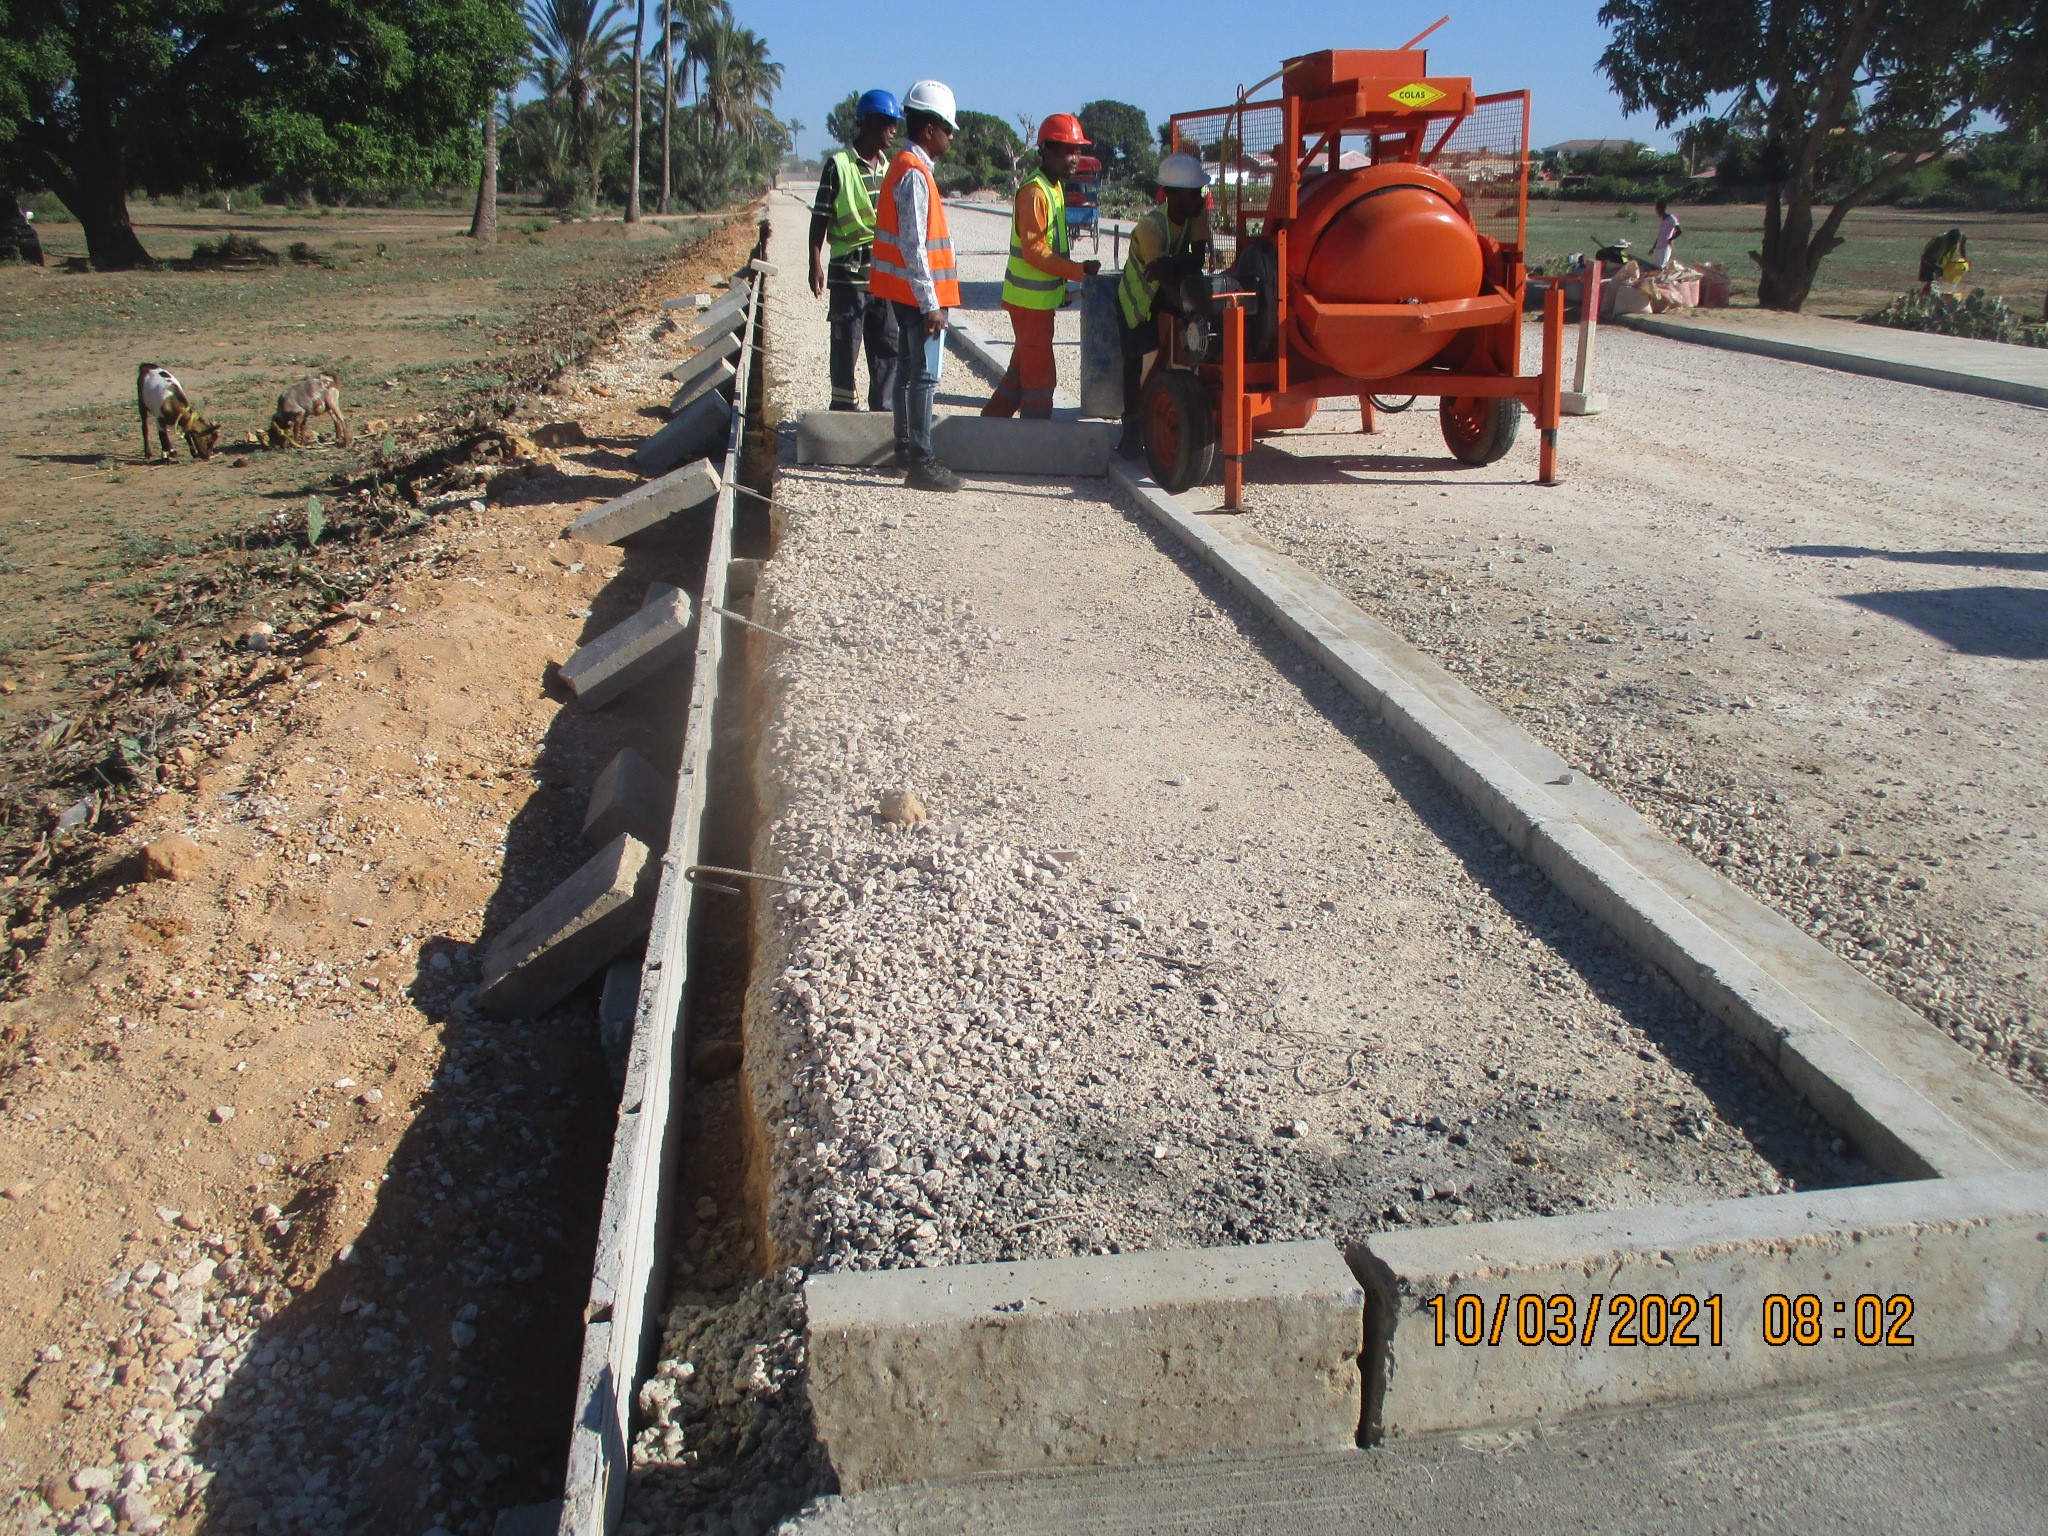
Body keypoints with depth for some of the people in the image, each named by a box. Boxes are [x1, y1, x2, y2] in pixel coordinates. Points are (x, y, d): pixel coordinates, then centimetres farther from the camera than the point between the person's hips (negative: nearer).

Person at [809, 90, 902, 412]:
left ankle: (883, 409, 14)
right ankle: (844, 406, 12)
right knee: (846, 346, 2)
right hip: (849, 270, -5)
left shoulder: (890, 166, 12)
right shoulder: (839, 164, -5)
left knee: (888, 346, 6)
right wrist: (816, 264, -12)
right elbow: (820, 219, -5)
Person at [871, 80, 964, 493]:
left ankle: (906, 447, 26)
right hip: (919, 292, -10)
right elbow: (913, 245, -22)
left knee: (909, 369, 16)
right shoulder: (915, 173, -16)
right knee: (924, 375, -9)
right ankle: (920, 462, -8)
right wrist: (930, 303, -22)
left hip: (903, 292, 10)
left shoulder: (905, 166, 15)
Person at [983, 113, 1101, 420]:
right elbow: (1033, 250, -22)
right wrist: (1079, 270, -22)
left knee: (1022, 368, 17)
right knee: (1040, 374, -4)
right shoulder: (1035, 192, -18)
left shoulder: (1054, 187, 14)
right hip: (1030, 299, -10)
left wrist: (1062, 285, 15)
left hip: (1041, 298, 10)